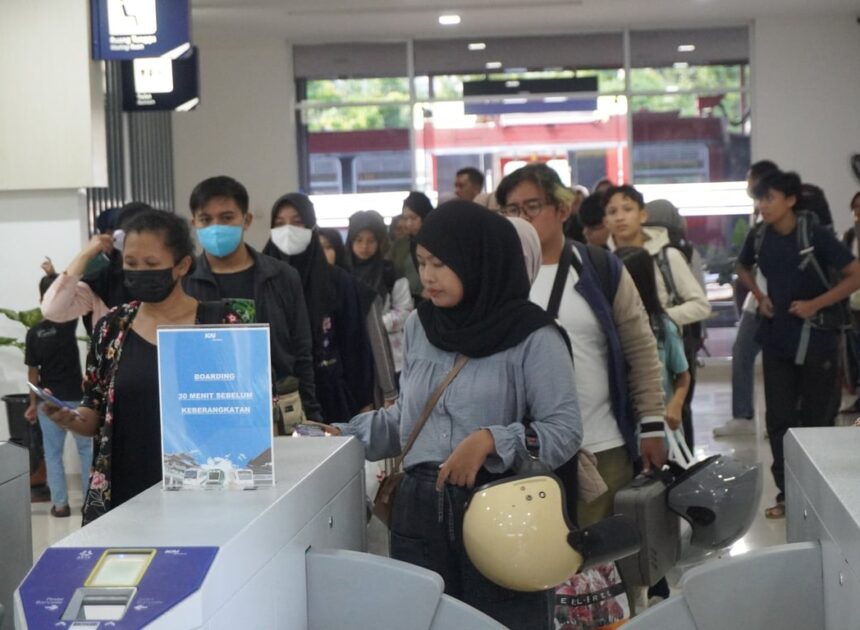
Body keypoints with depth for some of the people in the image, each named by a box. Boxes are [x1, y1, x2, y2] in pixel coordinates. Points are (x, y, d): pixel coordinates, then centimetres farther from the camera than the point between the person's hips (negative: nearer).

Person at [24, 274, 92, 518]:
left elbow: (33, 372, 1)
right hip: (75, 398, -2)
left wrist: (33, 403, 10)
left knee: (53, 453, 8)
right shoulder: (68, 322, -11)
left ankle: (60, 503, 7)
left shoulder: (33, 333, -3)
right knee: (86, 448, 13)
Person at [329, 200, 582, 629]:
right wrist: (339, 436, 7)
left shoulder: (532, 336, -7)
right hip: (420, 512, 4)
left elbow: (565, 430, -10)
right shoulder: (419, 327, 9)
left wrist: (490, 441, -21)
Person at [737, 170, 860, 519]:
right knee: (779, 418, 7)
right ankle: (787, 492, 17)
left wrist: (815, 304, -18)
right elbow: (743, 268, 20)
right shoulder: (758, 237, -1)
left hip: (816, 338, -4)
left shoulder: (815, 235, -15)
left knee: (816, 418, 6)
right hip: (776, 338, 4)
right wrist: (760, 296, 3)